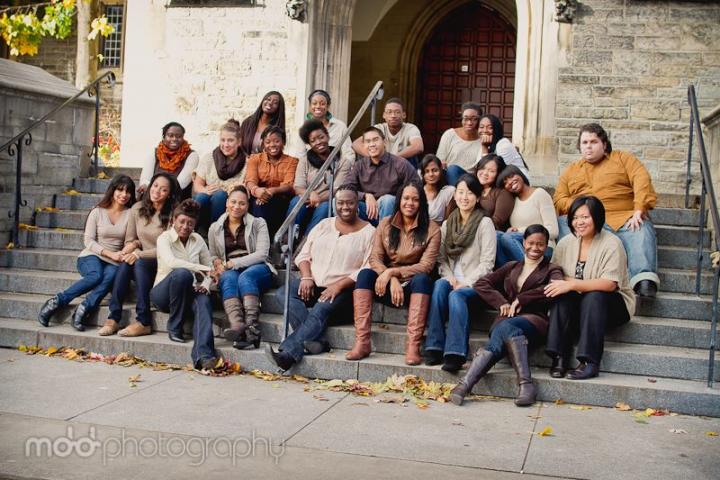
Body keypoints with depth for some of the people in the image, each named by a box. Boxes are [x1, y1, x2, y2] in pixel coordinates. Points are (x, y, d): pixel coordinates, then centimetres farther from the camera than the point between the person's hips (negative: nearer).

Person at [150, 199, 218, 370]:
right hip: (163, 292, -3)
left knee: (204, 301, -33)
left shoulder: (198, 240, 9)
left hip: (189, 291, 4)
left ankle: (203, 356, -51)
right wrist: (203, 269, -34)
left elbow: (210, 267, 11)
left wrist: (206, 285, -11)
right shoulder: (164, 238, -7)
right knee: (182, 273, -36)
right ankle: (174, 329, -21)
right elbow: (171, 262, -28)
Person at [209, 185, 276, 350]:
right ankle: (237, 326, -60)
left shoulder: (258, 224, 10)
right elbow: (212, 256, 20)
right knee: (229, 278, -35)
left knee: (245, 277, -37)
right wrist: (217, 264, -6)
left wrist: (230, 264, -10)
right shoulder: (215, 228, 19)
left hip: (258, 269, -1)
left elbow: (261, 254, -3)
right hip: (229, 272, 1)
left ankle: (252, 327, -52)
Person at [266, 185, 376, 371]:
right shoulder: (324, 225, 19)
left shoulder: (368, 232, 3)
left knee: (321, 310, -32)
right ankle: (318, 341, -35)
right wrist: (306, 277, -4)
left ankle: (288, 354, -41)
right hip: (314, 284, 5)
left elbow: (367, 269, -7)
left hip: (343, 288, -5)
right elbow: (303, 255, 16)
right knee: (285, 293, -23)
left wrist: (338, 285, -17)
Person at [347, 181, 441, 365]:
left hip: (414, 287, -2)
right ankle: (362, 342, -33)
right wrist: (392, 280, -20)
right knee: (365, 274, -26)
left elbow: (426, 266, -11)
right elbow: (375, 259, -2)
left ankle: (413, 345, -41)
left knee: (422, 279, -34)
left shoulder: (431, 229, -2)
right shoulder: (385, 224, 6)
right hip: (388, 287, 2)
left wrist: (392, 272, -20)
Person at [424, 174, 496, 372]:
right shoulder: (447, 224, 15)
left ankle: (455, 353, -36)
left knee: (456, 295, -34)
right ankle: (434, 347, -31)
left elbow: (487, 262, -7)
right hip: (452, 281, 4)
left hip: (476, 284, -3)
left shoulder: (485, 223, 0)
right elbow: (441, 259, 10)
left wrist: (466, 283, -16)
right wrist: (450, 278, -9)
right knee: (440, 285, -30)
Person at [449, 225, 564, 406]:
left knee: (507, 327, -38)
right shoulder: (512, 267, 29)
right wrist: (501, 302, 5)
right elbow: (481, 283, 22)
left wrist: (521, 299, -7)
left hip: (534, 319, -2)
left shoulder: (551, 270, 20)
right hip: (505, 319, 2)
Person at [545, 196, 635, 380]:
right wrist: (567, 282, -19)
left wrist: (573, 284, -30)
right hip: (578, 305, 4)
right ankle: (559, 358, -29)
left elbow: (610, 284, -24)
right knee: (562, 297, -28)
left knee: (593, 297, -35)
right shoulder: (565, 243, 4)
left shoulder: (611, 243, -13)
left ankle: (590, 362, -35)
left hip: (612, 304, -4)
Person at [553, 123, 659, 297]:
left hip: (623, 217, -2)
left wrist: (639, 210, -16)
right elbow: (559, 200, 13)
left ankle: (644, 281, -51)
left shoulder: (622, 158, 20)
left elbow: (642, 180, 2)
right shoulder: (571, 171, 26)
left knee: (642, 229, -34)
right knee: (562, 222, -28)